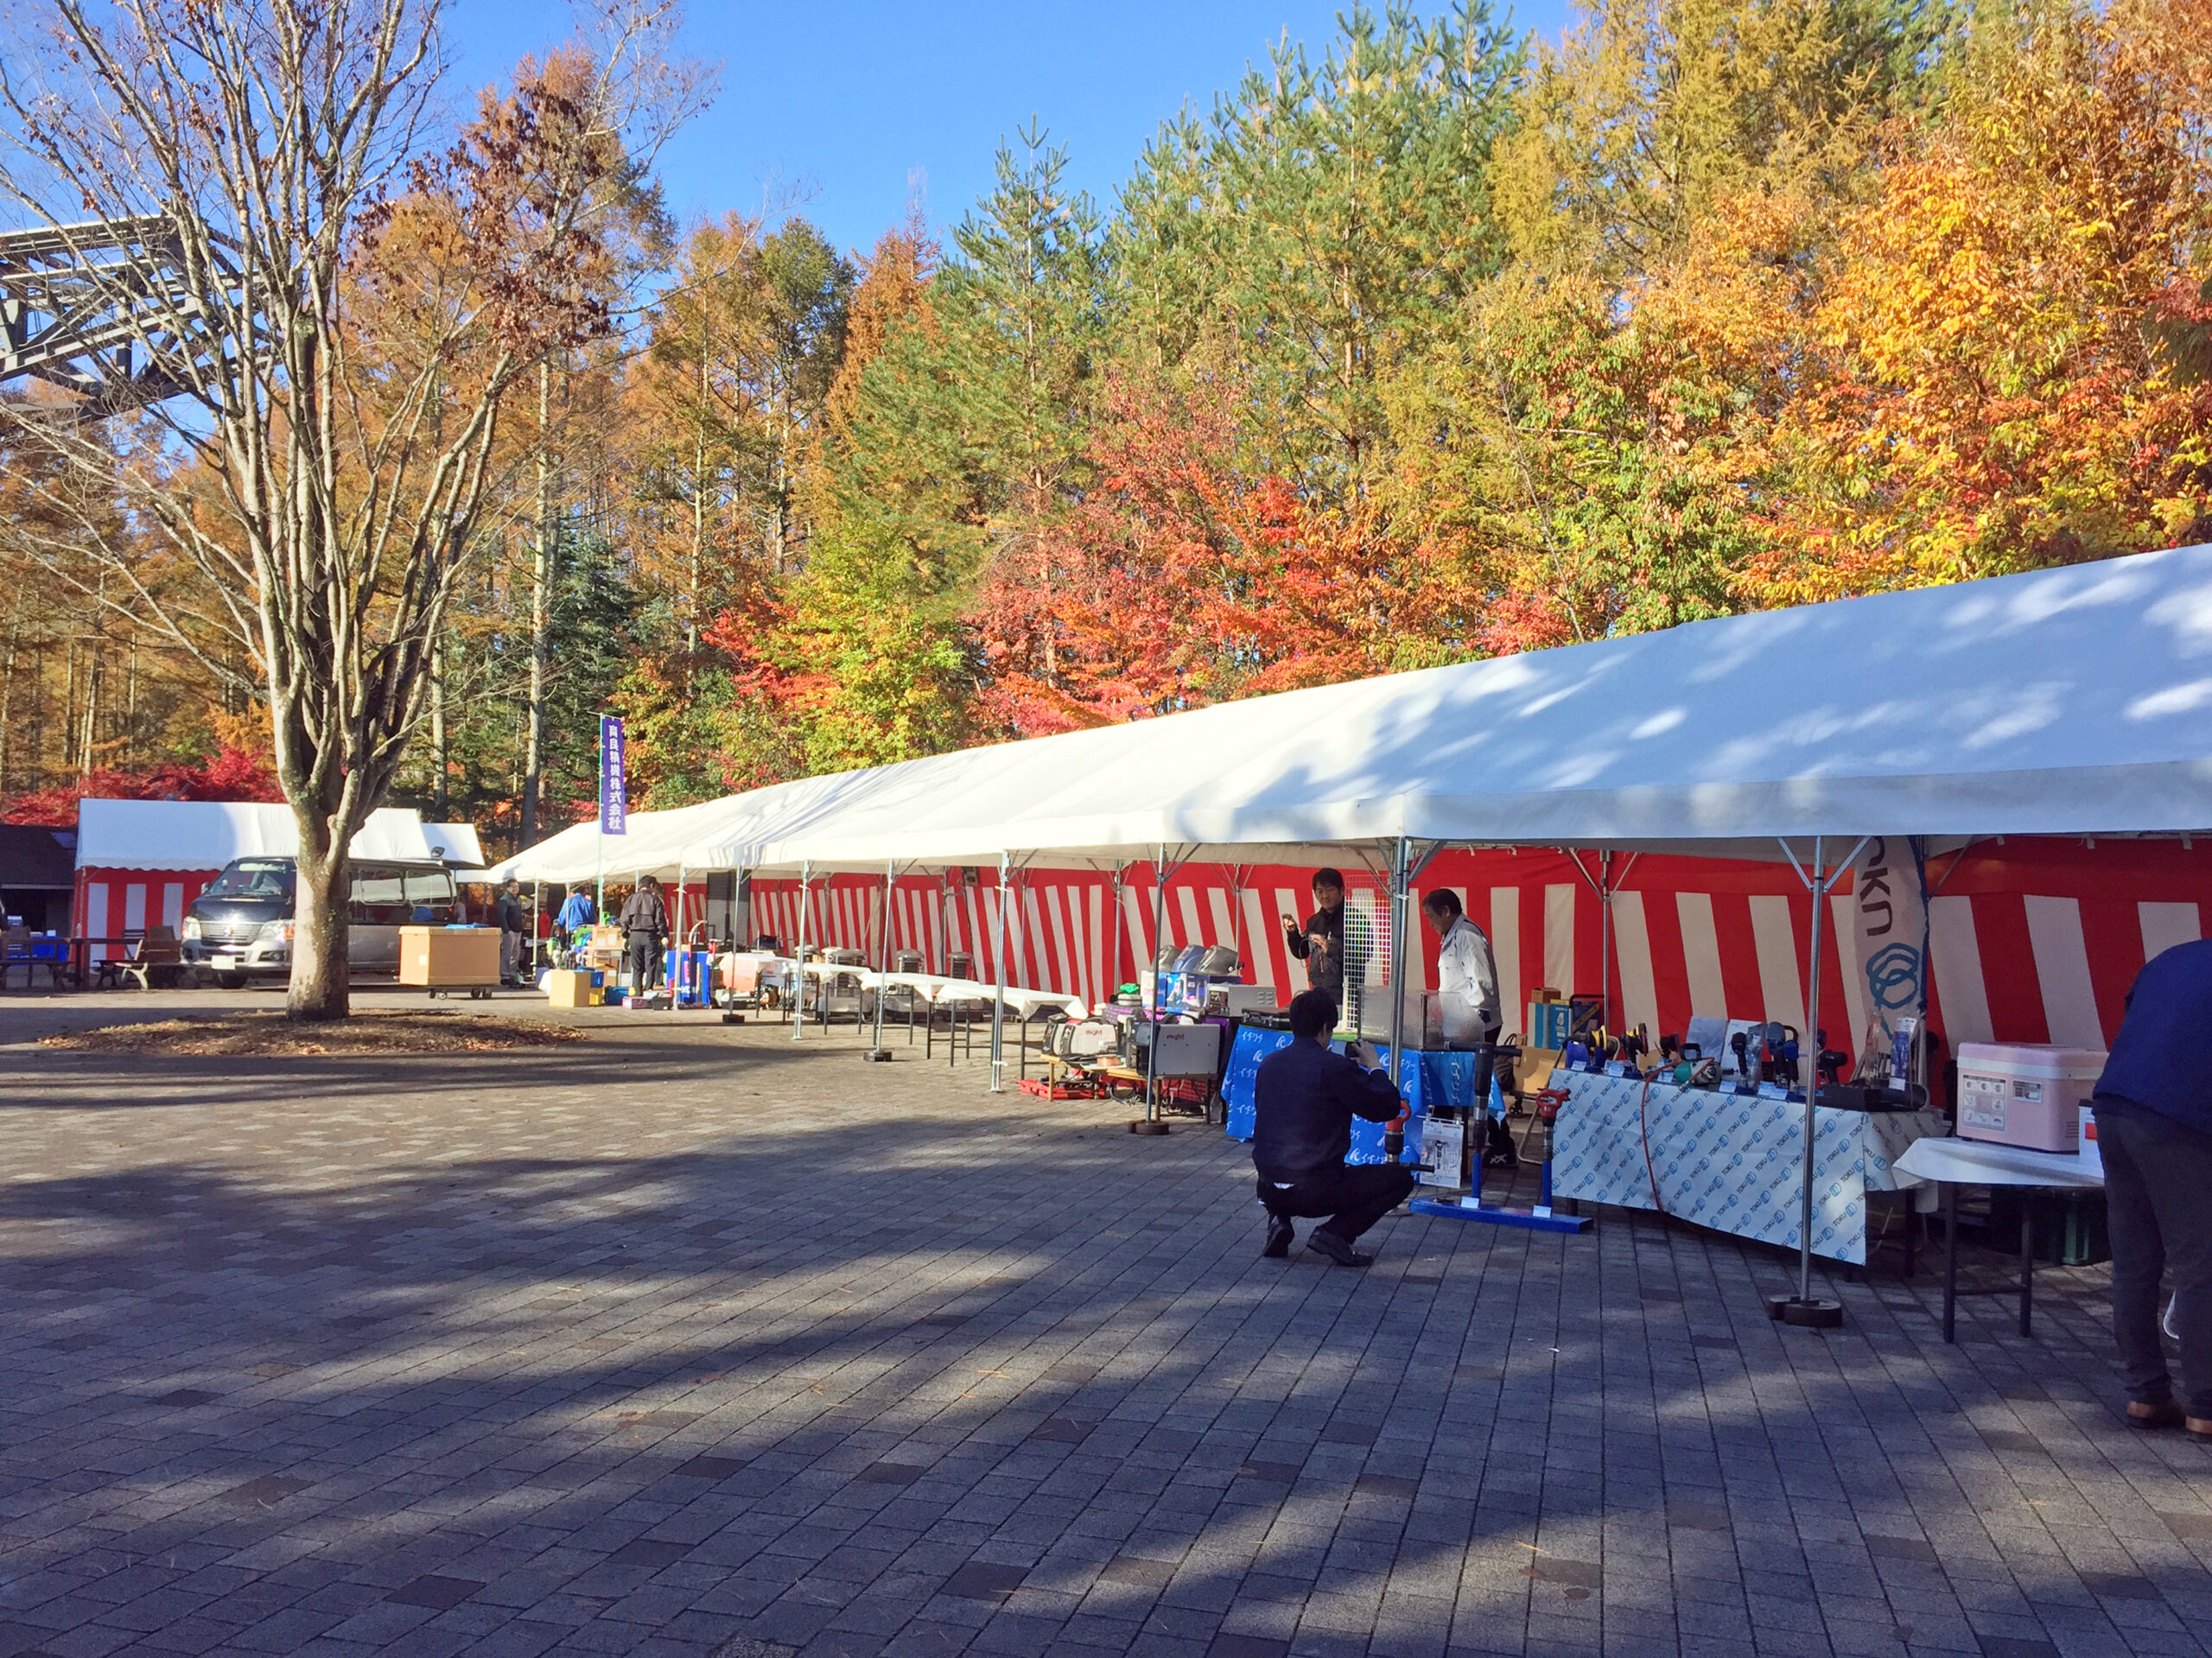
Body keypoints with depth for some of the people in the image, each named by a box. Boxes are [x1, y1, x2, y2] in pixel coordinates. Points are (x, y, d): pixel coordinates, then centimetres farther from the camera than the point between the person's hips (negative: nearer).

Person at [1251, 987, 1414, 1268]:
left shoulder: (1269, 1063, 6)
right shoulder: (1334, 1066, -12)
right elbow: (1389, 1108, -7)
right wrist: (1373, 1066, 11)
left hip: (1268, 1190, 6)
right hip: (1316, 1191, -6)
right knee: (1400, 1178, 9)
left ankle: (1279, 1221, 12)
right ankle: (1335, 1234, -5)